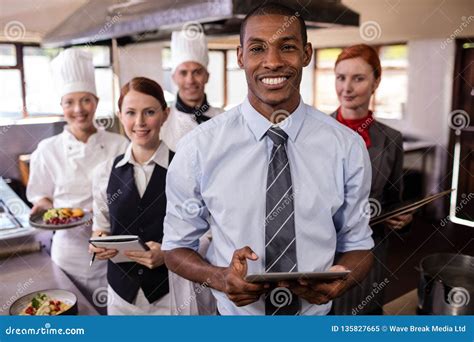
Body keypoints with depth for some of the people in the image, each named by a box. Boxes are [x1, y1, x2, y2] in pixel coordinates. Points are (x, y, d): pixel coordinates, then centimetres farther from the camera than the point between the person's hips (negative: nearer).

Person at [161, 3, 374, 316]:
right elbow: (177, 247, -6)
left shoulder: (347, 146, -11)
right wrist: (220, 277, -24)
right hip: (233, 313, -1)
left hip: (317, 311, 1)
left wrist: (339, 281, -22)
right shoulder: (198, 148, -15)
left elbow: (358, 244, -2)